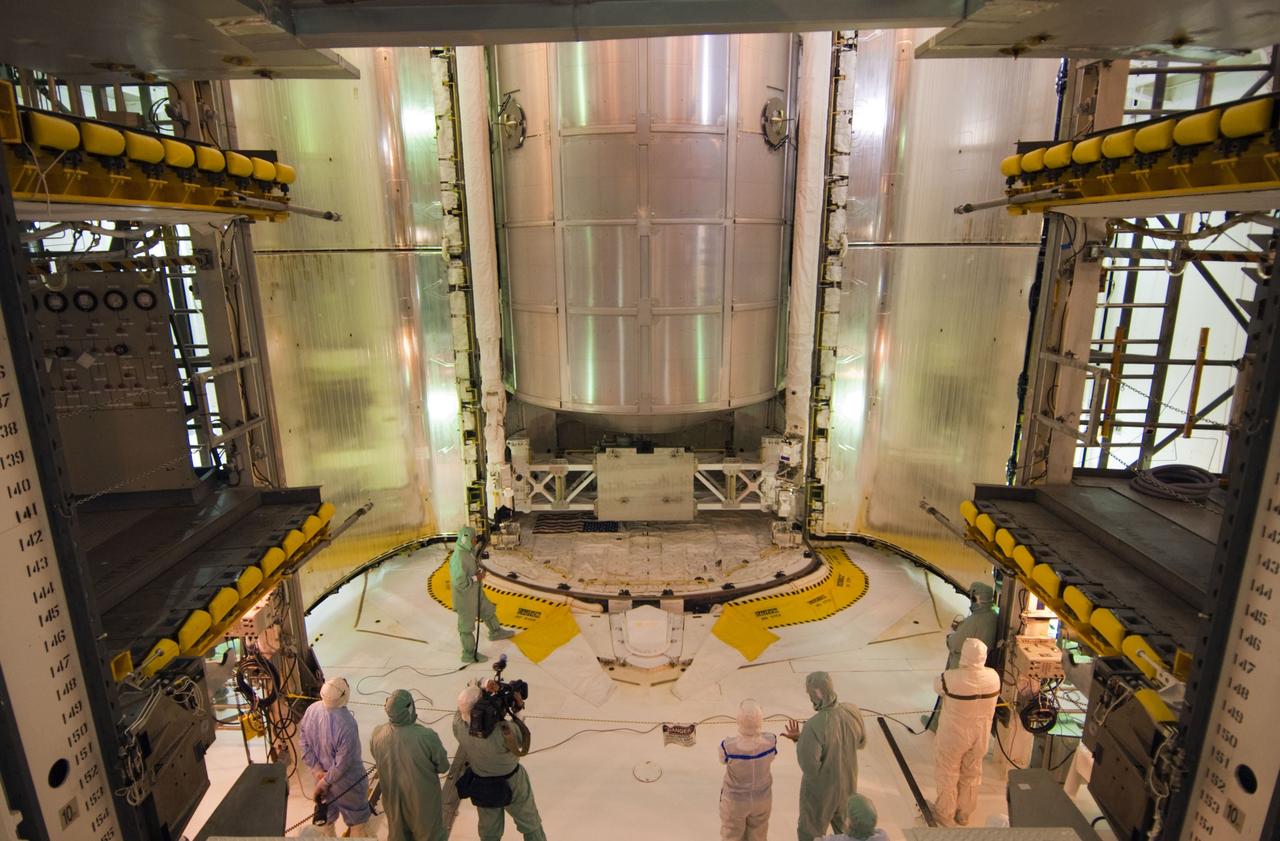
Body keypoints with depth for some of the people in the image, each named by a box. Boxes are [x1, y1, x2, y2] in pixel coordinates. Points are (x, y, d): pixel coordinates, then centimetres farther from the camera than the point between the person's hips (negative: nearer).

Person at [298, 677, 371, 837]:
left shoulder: (312, 710, -20)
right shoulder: (346, 725, -38)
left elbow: (304, 742, -7)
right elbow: (344, 762, -28)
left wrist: (317, 770, -5)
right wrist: (325, 782, -11)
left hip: (322, 774, 6)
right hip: (346, 781, -6)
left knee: (326, 815, 30)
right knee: (358, 819, 20)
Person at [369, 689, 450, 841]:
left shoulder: (377, 734, -22)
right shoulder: (427, 736, -33)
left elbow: (377, 758, 0)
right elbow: (443, 766, -16)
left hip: (393, 797, 3)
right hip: (422, 798, -3)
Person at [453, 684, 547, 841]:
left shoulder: (458, 725, -29)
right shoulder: (503, 731, -40)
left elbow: (462, 707, -7)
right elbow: (523, 741, -19)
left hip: (482, 785, 4)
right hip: (512, 784, -4)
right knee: (531, 826, 24)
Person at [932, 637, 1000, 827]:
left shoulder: (952, 678, -29)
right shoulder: (993, 677, -15)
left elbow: (937, 685, -6)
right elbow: (994, 698, 5)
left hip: (954, 734, -4)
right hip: (981, 734, 4)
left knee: (948, 774, 17)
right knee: (971, 774, 23)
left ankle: (946, 813, 33)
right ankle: (964, 814, 40)